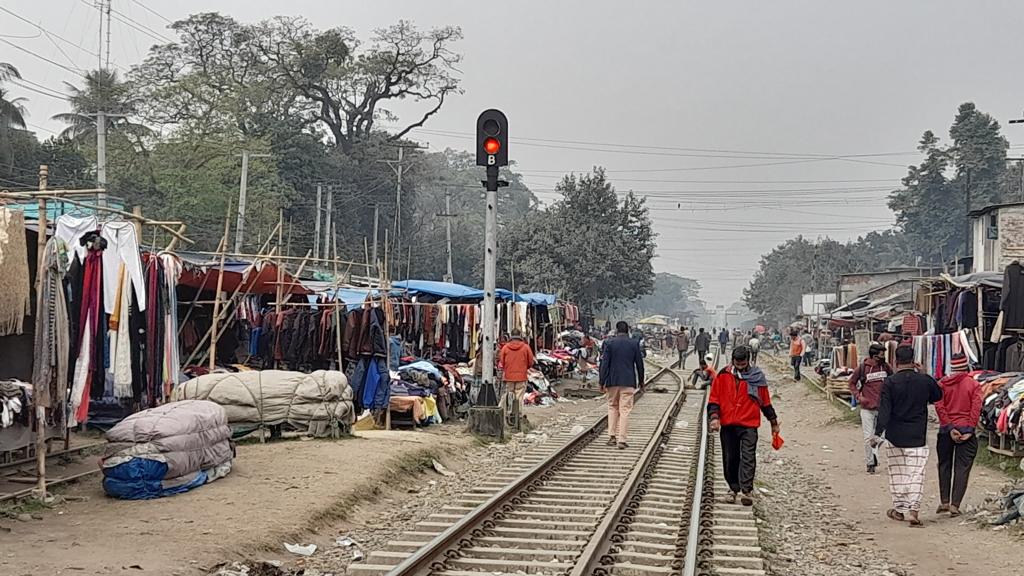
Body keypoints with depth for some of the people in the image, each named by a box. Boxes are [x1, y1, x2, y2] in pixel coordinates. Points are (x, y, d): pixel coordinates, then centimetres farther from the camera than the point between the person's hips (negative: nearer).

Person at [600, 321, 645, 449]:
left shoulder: (609, 343, -2)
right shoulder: (634, 344, -1)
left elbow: (604, 363, -5)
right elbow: (639, 363, 4)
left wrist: (602, 382, -1)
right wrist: (641, 380, 17)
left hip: (612, 381, 1)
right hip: (628, 381, -1)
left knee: (612, 407, 16)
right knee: (625, 410, 1)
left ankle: (612, 436, 12)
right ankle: (621, 440, -4)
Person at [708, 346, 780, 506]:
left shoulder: (757, 377, 3)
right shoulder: (723, 376, 3)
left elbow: (766, 402, 12)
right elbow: (714, 398, 6)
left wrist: (773, 422, 17)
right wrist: (714, 416, -8)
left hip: (749, 425, -2)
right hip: (727, 425, 2)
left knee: (748, 458, -12)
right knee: (730, 459, 8)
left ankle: (747, 490, -16)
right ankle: (733, 488, 20)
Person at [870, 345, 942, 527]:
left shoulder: (890, 382, -8)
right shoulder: (925, 381, -3)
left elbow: (884, 410, -14)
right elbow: (938, 396, 18)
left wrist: (878, 433, -15)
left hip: (895, 437, 0)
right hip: (918, 437, 0)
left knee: (897, 474, 12)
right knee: (916, 474, 0)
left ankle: (899, 508, 19)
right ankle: (913, 508, -10)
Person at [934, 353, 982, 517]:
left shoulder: (942, 384, 2)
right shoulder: (974, 385, -1)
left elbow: (939, 407, -8)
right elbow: (976, 409, -10)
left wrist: (950, 428, -8)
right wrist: (970, 430, -10)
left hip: (946, 430, 1)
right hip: (966, 430, -1)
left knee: (945, 465, 14)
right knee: (962, 468, 2)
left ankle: (944, 502, 11)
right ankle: (955, 505, -4)